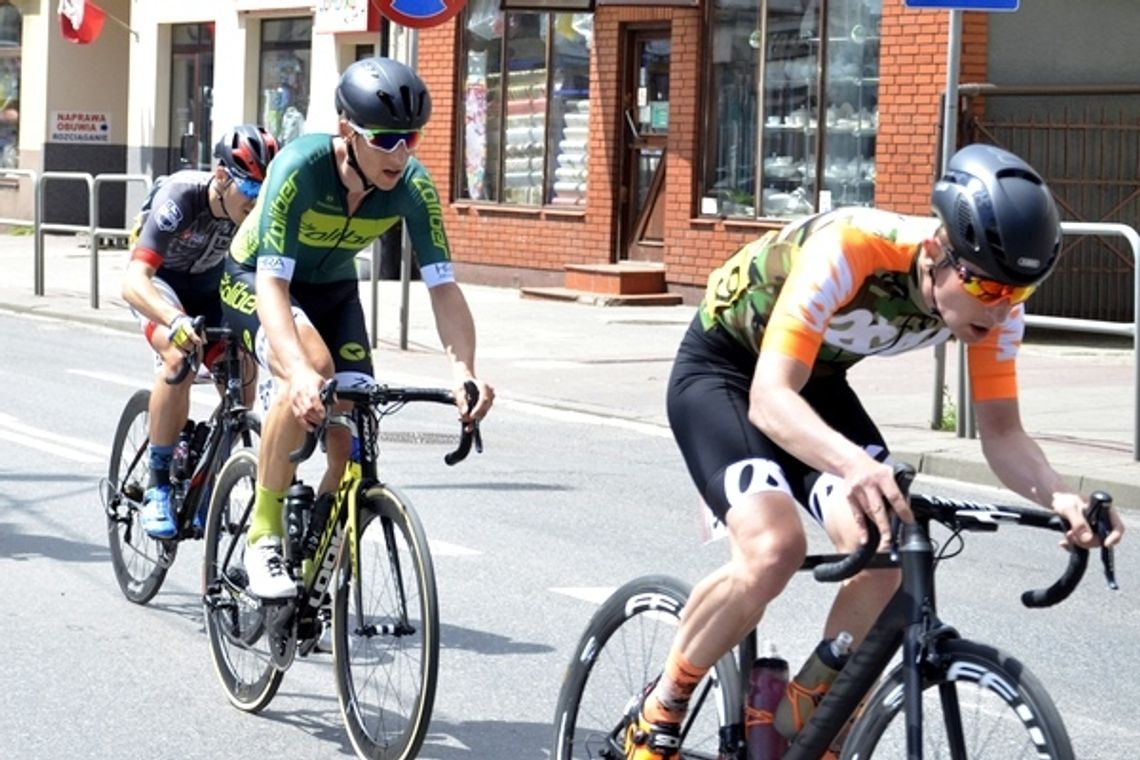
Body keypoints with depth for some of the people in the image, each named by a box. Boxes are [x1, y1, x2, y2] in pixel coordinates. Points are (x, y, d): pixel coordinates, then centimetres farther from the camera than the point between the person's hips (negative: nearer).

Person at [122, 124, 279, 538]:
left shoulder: (259, 208, -24)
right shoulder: (179, 199, -36)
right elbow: (132, 282, -44)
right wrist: (175, 321, -63)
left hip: (209, 284, 4)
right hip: (159, 280, -4)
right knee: (180, 357, -32)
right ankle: (158, 488, -21)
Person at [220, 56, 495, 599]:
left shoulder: (412, 187, -24)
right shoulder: (301, 167, -34)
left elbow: (443, 286, -25)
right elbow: (273, 281, -40)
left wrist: (463, 372, -42)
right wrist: (298, 371, -56)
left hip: (333, 288, 4)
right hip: (257, 277, -4)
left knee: (354, 430, -13)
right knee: (310, 370, -35)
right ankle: (264, 534, -23)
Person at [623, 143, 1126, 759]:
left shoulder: (994, 299, -19)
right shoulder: (848, 250, -38)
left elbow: (1001, 433, -13)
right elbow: (769, 397, -42)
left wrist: (1058, 496, -35)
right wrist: (857, 465, -61)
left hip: (816, 380, 6)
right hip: (720, 370, -6)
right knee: (774, 547, -28)